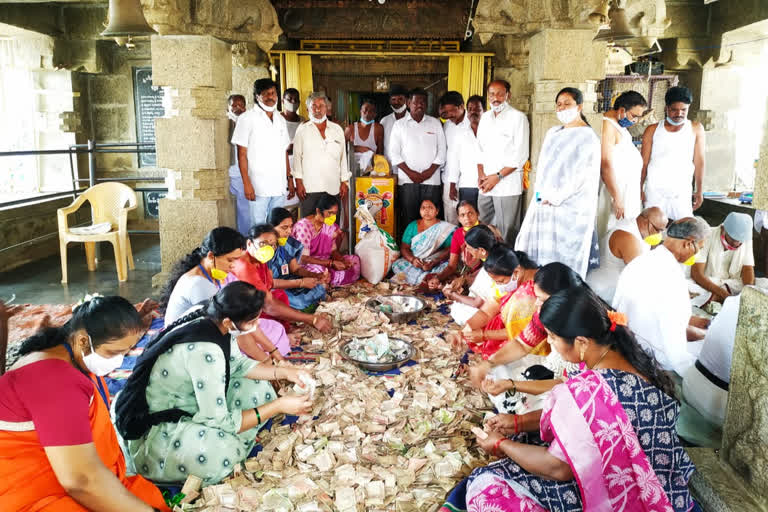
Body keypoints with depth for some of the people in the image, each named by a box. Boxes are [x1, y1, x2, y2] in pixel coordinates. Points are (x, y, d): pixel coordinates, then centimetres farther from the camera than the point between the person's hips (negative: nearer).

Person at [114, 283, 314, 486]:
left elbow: (238, 363, 9)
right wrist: (278, 406, -20)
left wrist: (283, 372, -3)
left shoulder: (209, 317, -8)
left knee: (259, 388, 5)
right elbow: (219, 422, -26)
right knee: (225, 452, -35)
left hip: (182, 404, 9)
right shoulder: (205, 351, -32)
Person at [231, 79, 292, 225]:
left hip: (279, 186, 5)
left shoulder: (280, 119, 16)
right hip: (258, 186, -5)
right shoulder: (247, 119, -2)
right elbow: (242, 154, -6)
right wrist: (247, 184, -14)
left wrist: (289, 179, 11)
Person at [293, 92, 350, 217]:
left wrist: (344, 182, 8)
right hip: (309, 188, -1)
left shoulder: (337, 129, 12)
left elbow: (343, 157, 12)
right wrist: (298, 182, -2)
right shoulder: (302, 130, 7)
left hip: (333, 188, 2)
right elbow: (297, 156, 5)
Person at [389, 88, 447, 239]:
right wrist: (410, 172, -7)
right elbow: (394, 153, 4)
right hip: (407, 179, -1)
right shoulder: (400, 125, 9)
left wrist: (430, 171, -6)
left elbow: (442, 151, 8)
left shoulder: (435, 123, 12)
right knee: (408, 217, -3)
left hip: (431, 179, 1)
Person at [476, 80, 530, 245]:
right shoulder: (485, 117, 16)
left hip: (507, 183, -6)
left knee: (507, 230, -5)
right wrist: (481, 174, 3)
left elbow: (520, 155, -8)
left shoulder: (518, 117, -3)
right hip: (485, 186, 6)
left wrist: (497, 176, -12)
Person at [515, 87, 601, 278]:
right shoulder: (552, 133, 16)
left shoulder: (588, 137, -7)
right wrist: (541, 193, 6)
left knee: (565, 255, -4)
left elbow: (585, 174, -14)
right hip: (544, 203, 7)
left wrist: (557, 197, -15)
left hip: (570, 207, -7)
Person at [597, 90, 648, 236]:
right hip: (616, 187, -10)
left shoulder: (618, 124, 15)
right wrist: (617, 198, -23)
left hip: (629, 188, 10)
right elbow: (606, 165, -24)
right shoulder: (607, 126, -19)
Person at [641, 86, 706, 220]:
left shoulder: (696, 129, 5)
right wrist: (639, 189, 1)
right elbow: (644, 163, 5)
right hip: (654, 190, 0)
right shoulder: (653, 130, 4)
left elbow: (699, 161, 4)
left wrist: (699, 190, 1)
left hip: (682, 193, 0)